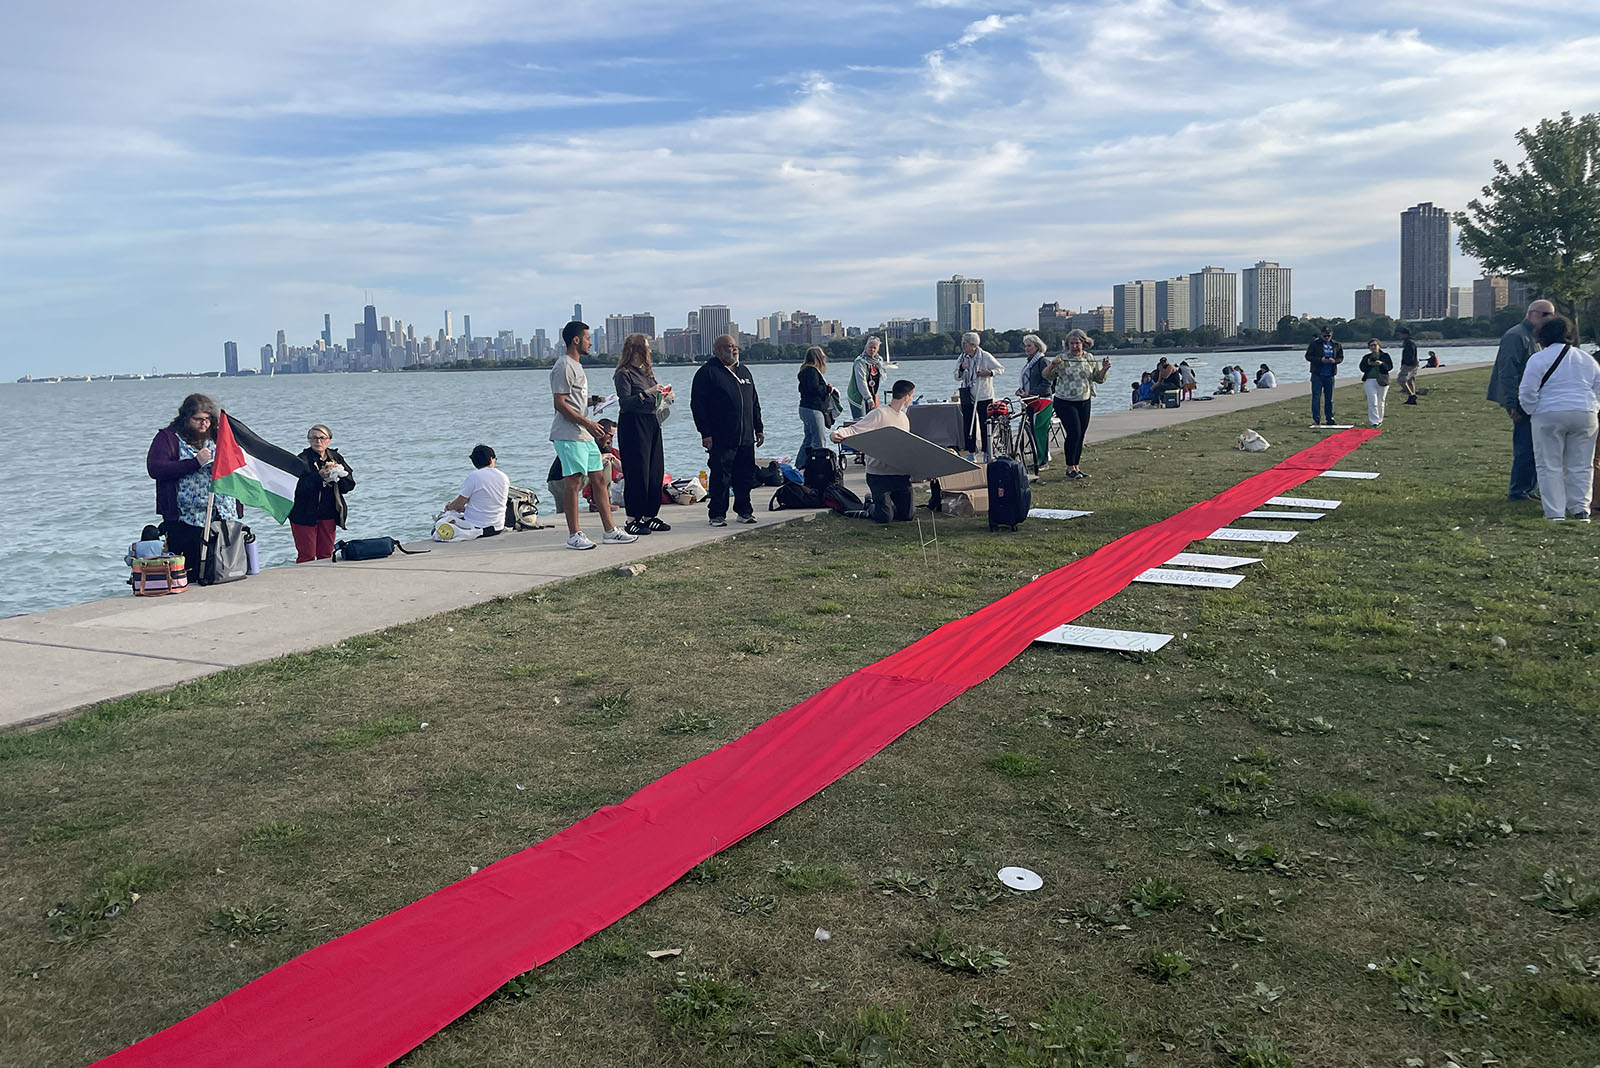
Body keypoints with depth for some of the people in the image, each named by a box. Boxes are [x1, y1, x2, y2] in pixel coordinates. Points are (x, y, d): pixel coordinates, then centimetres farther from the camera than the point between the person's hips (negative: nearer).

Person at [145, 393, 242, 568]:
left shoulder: (217, 437, 16)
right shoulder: (168, 437, 4)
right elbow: (154, 468, -11)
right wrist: (195, 463, -16)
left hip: (222, 520, 4)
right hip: (184, 523, -4)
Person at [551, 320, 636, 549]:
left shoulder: (576, 366, 20)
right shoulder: (564, 367, -12)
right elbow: (560, 403, -18)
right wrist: (587, 423, -21)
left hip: (585, 435, 10)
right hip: (569, 435, -10)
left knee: (599, 479, 9)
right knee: (573, 481, -7)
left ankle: (610, 531, 13)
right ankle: (574, 535, -2)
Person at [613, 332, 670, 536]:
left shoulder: (647, 372, 18)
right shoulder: (624, 374, -7)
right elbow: (625, 402, -17)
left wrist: (663, 396, 7)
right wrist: (646, 393, -24)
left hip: (652, 424, 8)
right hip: (633, 425, -8)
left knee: (656, 470, 6)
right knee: (637, 472, -8)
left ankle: (650, 515, 14)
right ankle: (632, 519, -3)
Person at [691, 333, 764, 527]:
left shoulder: (744, 371, 18)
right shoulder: (707, 372, -3)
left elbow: (754, 403, 24)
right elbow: (698, 405, -8)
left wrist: (758, 429, 18)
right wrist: (705, 434, -13)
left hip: (746, 438, 6)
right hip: (720, 439, -6)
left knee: (745, 476, 9)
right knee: (720, 477, -3)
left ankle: (744, 511, 20)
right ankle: (717, 514, 6)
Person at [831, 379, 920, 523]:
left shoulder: (904, 418, 15)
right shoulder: (879, 414, -12)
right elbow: (854, 430, -19)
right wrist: (838, 433, -39)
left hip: (901, 474, 7)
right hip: (879, 474, -7)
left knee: (906, 515, 3)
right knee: (884, 517, -8)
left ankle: (888, 504, 35)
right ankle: (870, 506, 27)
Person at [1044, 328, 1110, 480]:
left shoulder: (1089, 359, 7)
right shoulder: (1062, 359, -6)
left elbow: (1099, 379, 9)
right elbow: (1046, 376, -9)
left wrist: (1104, 369, -10)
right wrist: (1052, 365, -28)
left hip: (1084, 402, 5)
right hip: (1065, 403, -5)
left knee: (1081, 434, 7)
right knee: (1074, 433, -12)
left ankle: (1076, 466, 17)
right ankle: (1070, 468, -2)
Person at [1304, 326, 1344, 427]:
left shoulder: (1336, 345, 9)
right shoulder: (1315, 344, -1)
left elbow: (1341, 357, 13)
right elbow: (1308, 356, -4)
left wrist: (1334, 360, -10)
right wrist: (1320, 359, -17)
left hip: (1330, 375, 3)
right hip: (1317, 374, -3)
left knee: (1329, 398, 10)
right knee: (1316, 397, -6)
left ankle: (1329, 418, 19)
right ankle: (1316, 420, -4)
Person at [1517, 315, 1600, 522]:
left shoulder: (1538, 359, -4)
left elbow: (1527, 391, -11)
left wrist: (1533, 412, 3)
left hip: (1549, 416, -4)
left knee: (1550, 467, 1)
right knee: (1581, 466, 10)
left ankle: (1555, 513, -1)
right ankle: (1580, 510, 8)